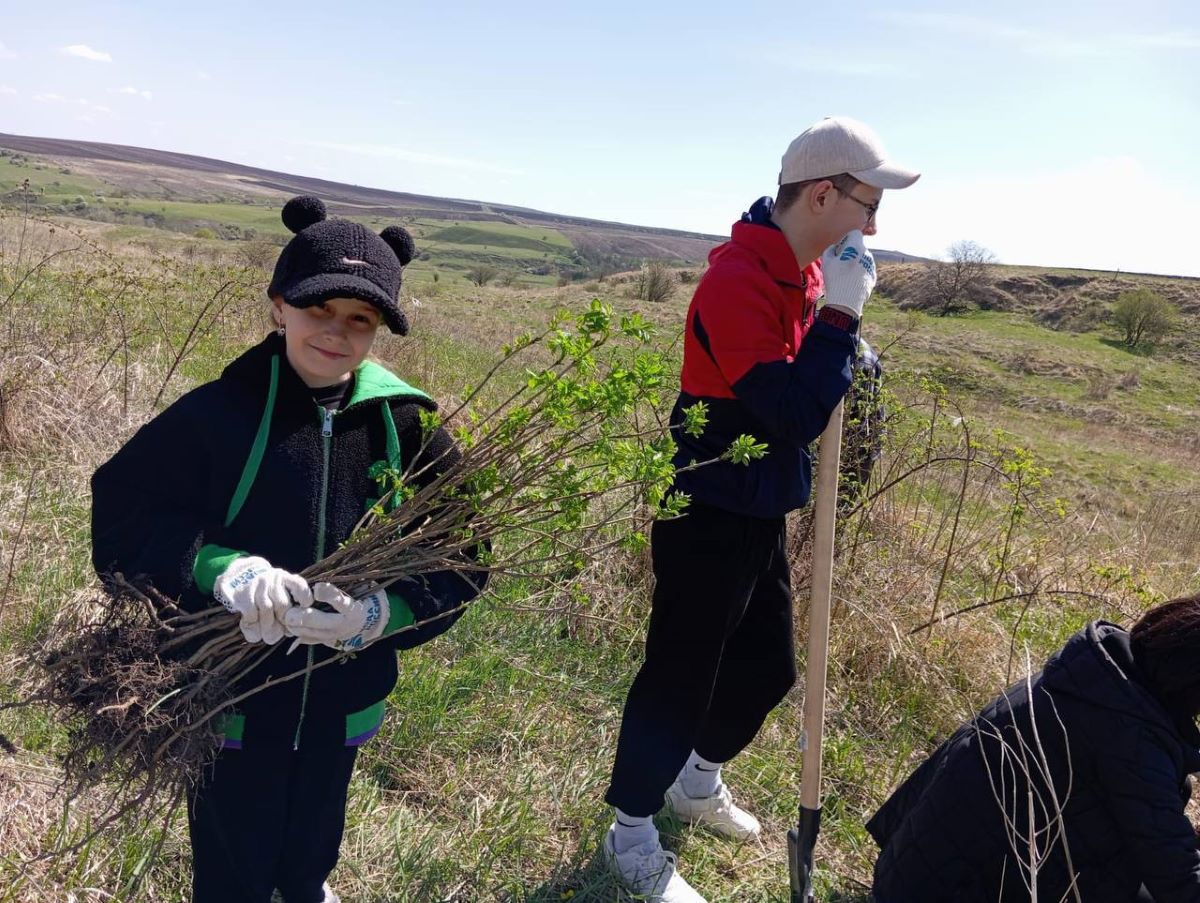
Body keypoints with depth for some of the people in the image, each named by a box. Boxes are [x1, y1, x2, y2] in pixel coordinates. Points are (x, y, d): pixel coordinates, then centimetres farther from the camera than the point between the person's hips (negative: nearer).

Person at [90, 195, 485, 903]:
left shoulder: (408, 428, -11)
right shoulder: (218, 414, -16)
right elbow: (119, 514, -14)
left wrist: (384, 613, -27)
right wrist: (217, 568, -30)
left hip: (340, 702, 3)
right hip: (230, 695, -2)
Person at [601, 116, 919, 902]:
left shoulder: (802, 272, 6)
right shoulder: (739, 281, -23)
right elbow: (792, 417, -29)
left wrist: (850, 365, 0)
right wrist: (842, 313, -23)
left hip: (761, 512, 9)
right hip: (710, 516, -9)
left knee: (768, 666, 21)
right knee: (680, 678, 4)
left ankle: (696, 780, 45)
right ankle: (633, 836, 26)